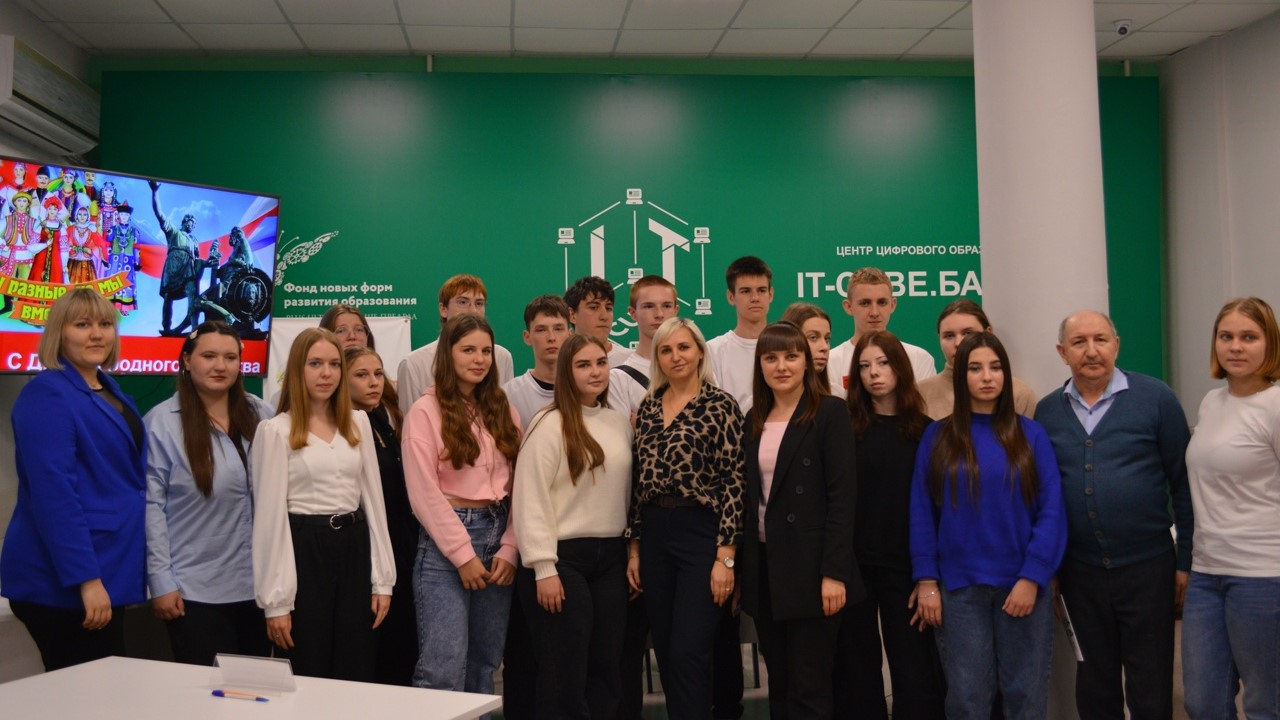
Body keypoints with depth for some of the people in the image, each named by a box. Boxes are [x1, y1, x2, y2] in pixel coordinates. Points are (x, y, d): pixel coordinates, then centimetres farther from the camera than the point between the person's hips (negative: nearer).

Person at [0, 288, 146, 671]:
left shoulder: (110, 391, 13)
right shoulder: (46, 395, -14)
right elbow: (53, 493, -22)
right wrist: (86, 578, -25)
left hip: (106, 570, 9)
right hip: (64, 582, -9)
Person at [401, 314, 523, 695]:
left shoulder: (503, 410, 11)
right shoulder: (426, 411, -5)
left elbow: (518, 486, 7)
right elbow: (424, 494, -10)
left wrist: (508, 549, -2)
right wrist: (463, 554, -12)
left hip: (497, 535, 6)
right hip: (445, 543, -5)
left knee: (484, 664, 12)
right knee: (443, 669, -7)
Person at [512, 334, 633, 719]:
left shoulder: (620, 423, 9)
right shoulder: (549, 425, -10)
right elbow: (531, 500, -13)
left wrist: (633, 552, 10)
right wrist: (544, 569, -16)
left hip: (610, 557, 6)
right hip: (563, 557, -6)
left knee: (606, 667, 12)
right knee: (566, 672, 2)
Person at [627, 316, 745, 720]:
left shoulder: (720, 405, -7)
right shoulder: (648, 408, 11)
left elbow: (733, 482, -10)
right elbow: (639, 482, 13)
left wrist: (725, 556, -14)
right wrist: (634, 547, 11)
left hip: (701, 533, -6)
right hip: (654, 534, 6)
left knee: (688, 652, -8)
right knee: (666, 652, 11)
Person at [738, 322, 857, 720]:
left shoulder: (830, 413, -6)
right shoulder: (754, 420, 11)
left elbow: (842, 496, -12)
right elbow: (749, 497, 12)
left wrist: (834, 572, -18)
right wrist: (742, 567, 8)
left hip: (810, 567, -6)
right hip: (763, 565, 6)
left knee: (810, 688, -1)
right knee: (779, 685, 13)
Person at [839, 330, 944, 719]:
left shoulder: (924, 431, 4)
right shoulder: (846, 427, 1)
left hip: (905, 565, 0)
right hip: (853, 563, 0)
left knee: (915, 670, 3)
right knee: (856, 668, 9)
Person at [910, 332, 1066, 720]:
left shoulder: (1030, 434, 1)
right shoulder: (937, 437, 3)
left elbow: (1051, 512, -3)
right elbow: (921, 513, 1)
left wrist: (1032, 578, -11)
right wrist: (926, 581, -5)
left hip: (1022, 584, 0)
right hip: (958, 586, 0)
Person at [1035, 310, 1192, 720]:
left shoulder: (1155, 398, -5)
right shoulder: (1047, 411, 4)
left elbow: (1184, 482, -4)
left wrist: (1186, 559, -4)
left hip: (1147, 567, -3)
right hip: (1079, 573, 3)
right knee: (1094, 685, 15)